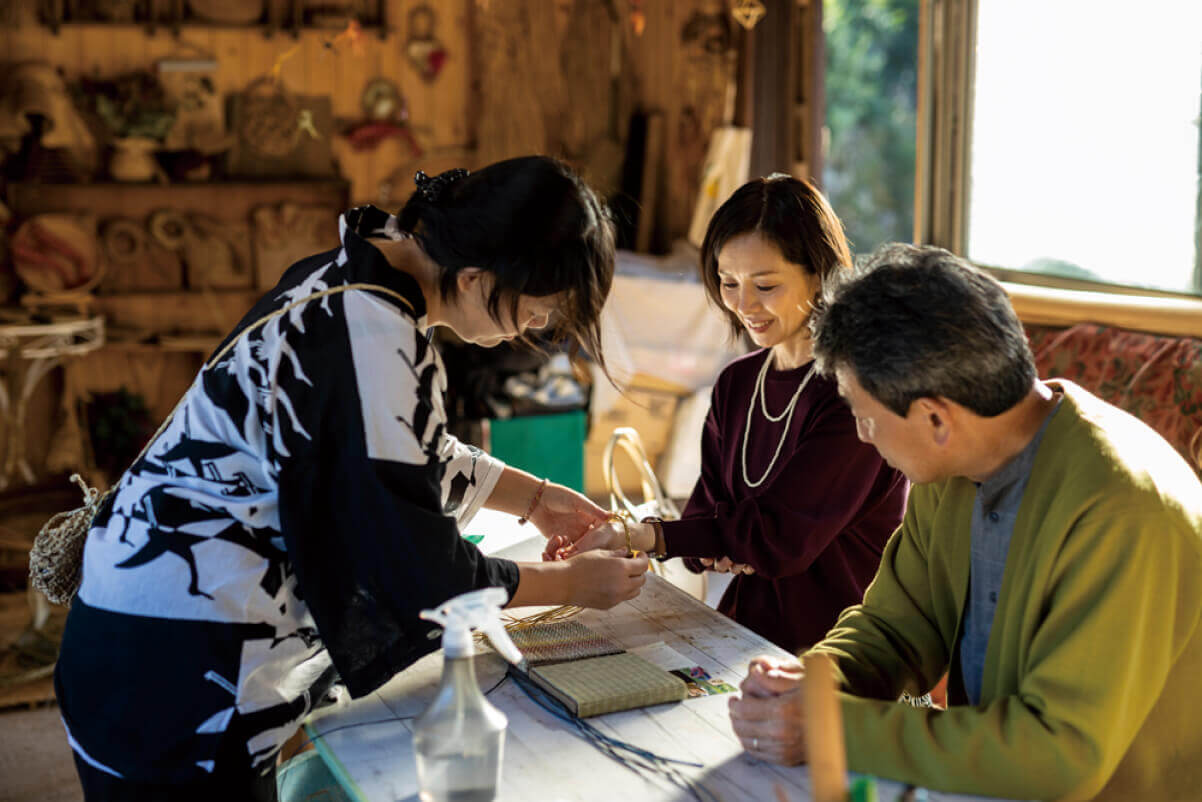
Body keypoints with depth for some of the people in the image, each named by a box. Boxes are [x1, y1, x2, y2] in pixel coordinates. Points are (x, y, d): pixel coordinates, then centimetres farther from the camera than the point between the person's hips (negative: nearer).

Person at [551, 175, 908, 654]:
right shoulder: (736, 384, 10)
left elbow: (784, 534, -16)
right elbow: (705, 511, 12)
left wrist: (644, 537, -16)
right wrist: (719, 549, -12)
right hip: (745, 632, 6)